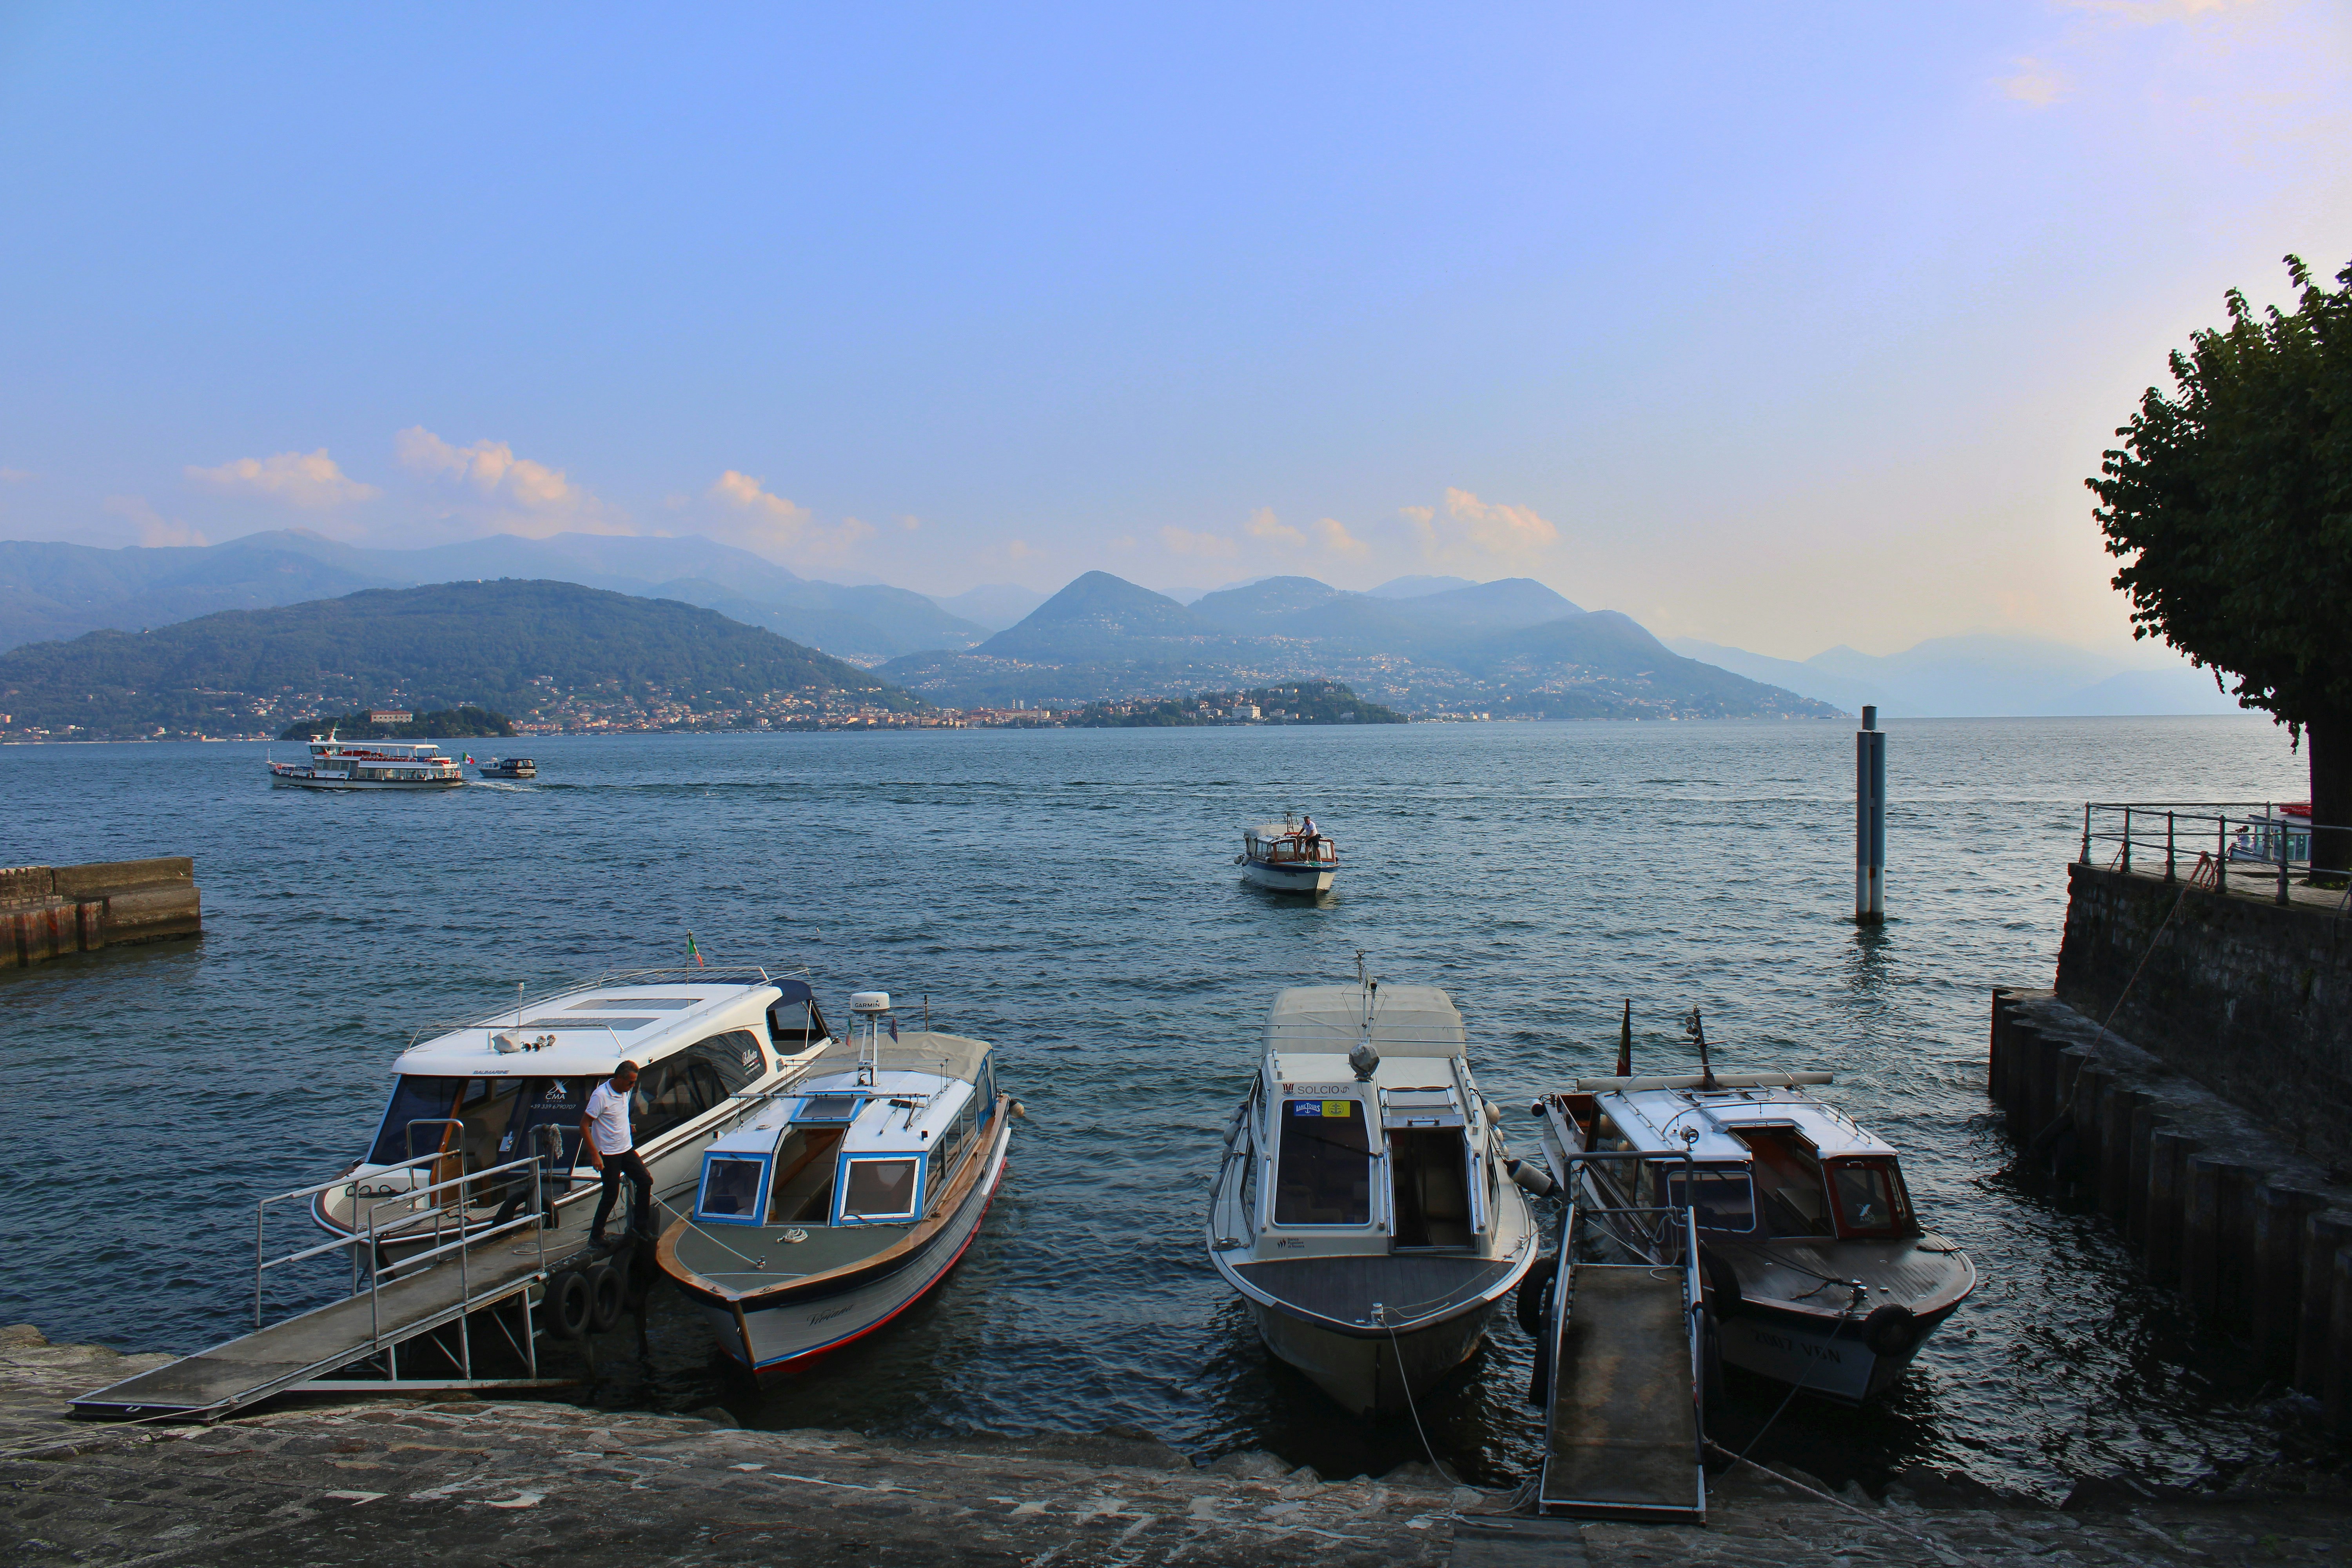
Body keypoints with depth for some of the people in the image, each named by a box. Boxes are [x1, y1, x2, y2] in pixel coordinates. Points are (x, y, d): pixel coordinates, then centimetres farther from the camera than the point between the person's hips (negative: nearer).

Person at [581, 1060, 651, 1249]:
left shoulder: (625, 1092, 5)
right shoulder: (601, 1096, -21)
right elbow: (584, 1126, -20)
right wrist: (595, 1155, -22)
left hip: (627, 1150, 8)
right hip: (608, 1154, -8)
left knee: (645, 1181, 5)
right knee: (611, 1195, -3)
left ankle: (642, 1227, 16)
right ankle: (596, 1236, 12)